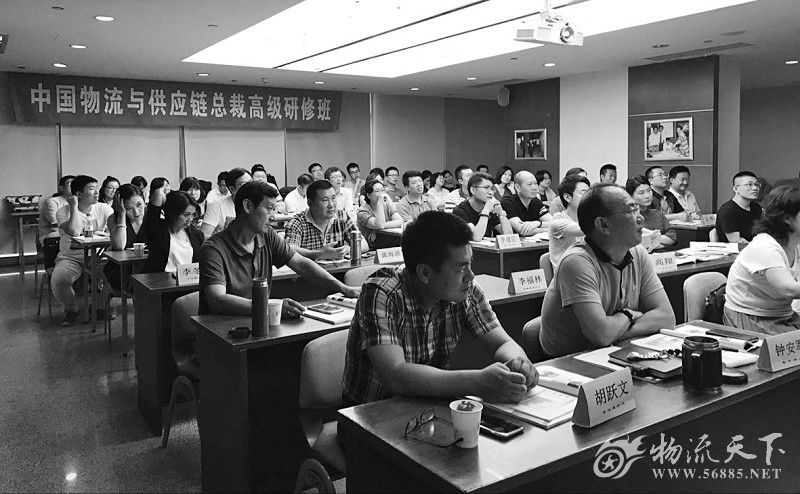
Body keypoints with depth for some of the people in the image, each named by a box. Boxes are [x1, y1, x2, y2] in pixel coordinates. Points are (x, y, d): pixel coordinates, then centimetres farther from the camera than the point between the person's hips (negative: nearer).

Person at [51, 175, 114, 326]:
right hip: (70, 258, -2)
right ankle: (71, 309, 4)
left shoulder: (103, 209, 2)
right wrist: (74, 206, -21)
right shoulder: (63, 212, -8)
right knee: (57, 281, -29)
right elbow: (74, 232, -27)